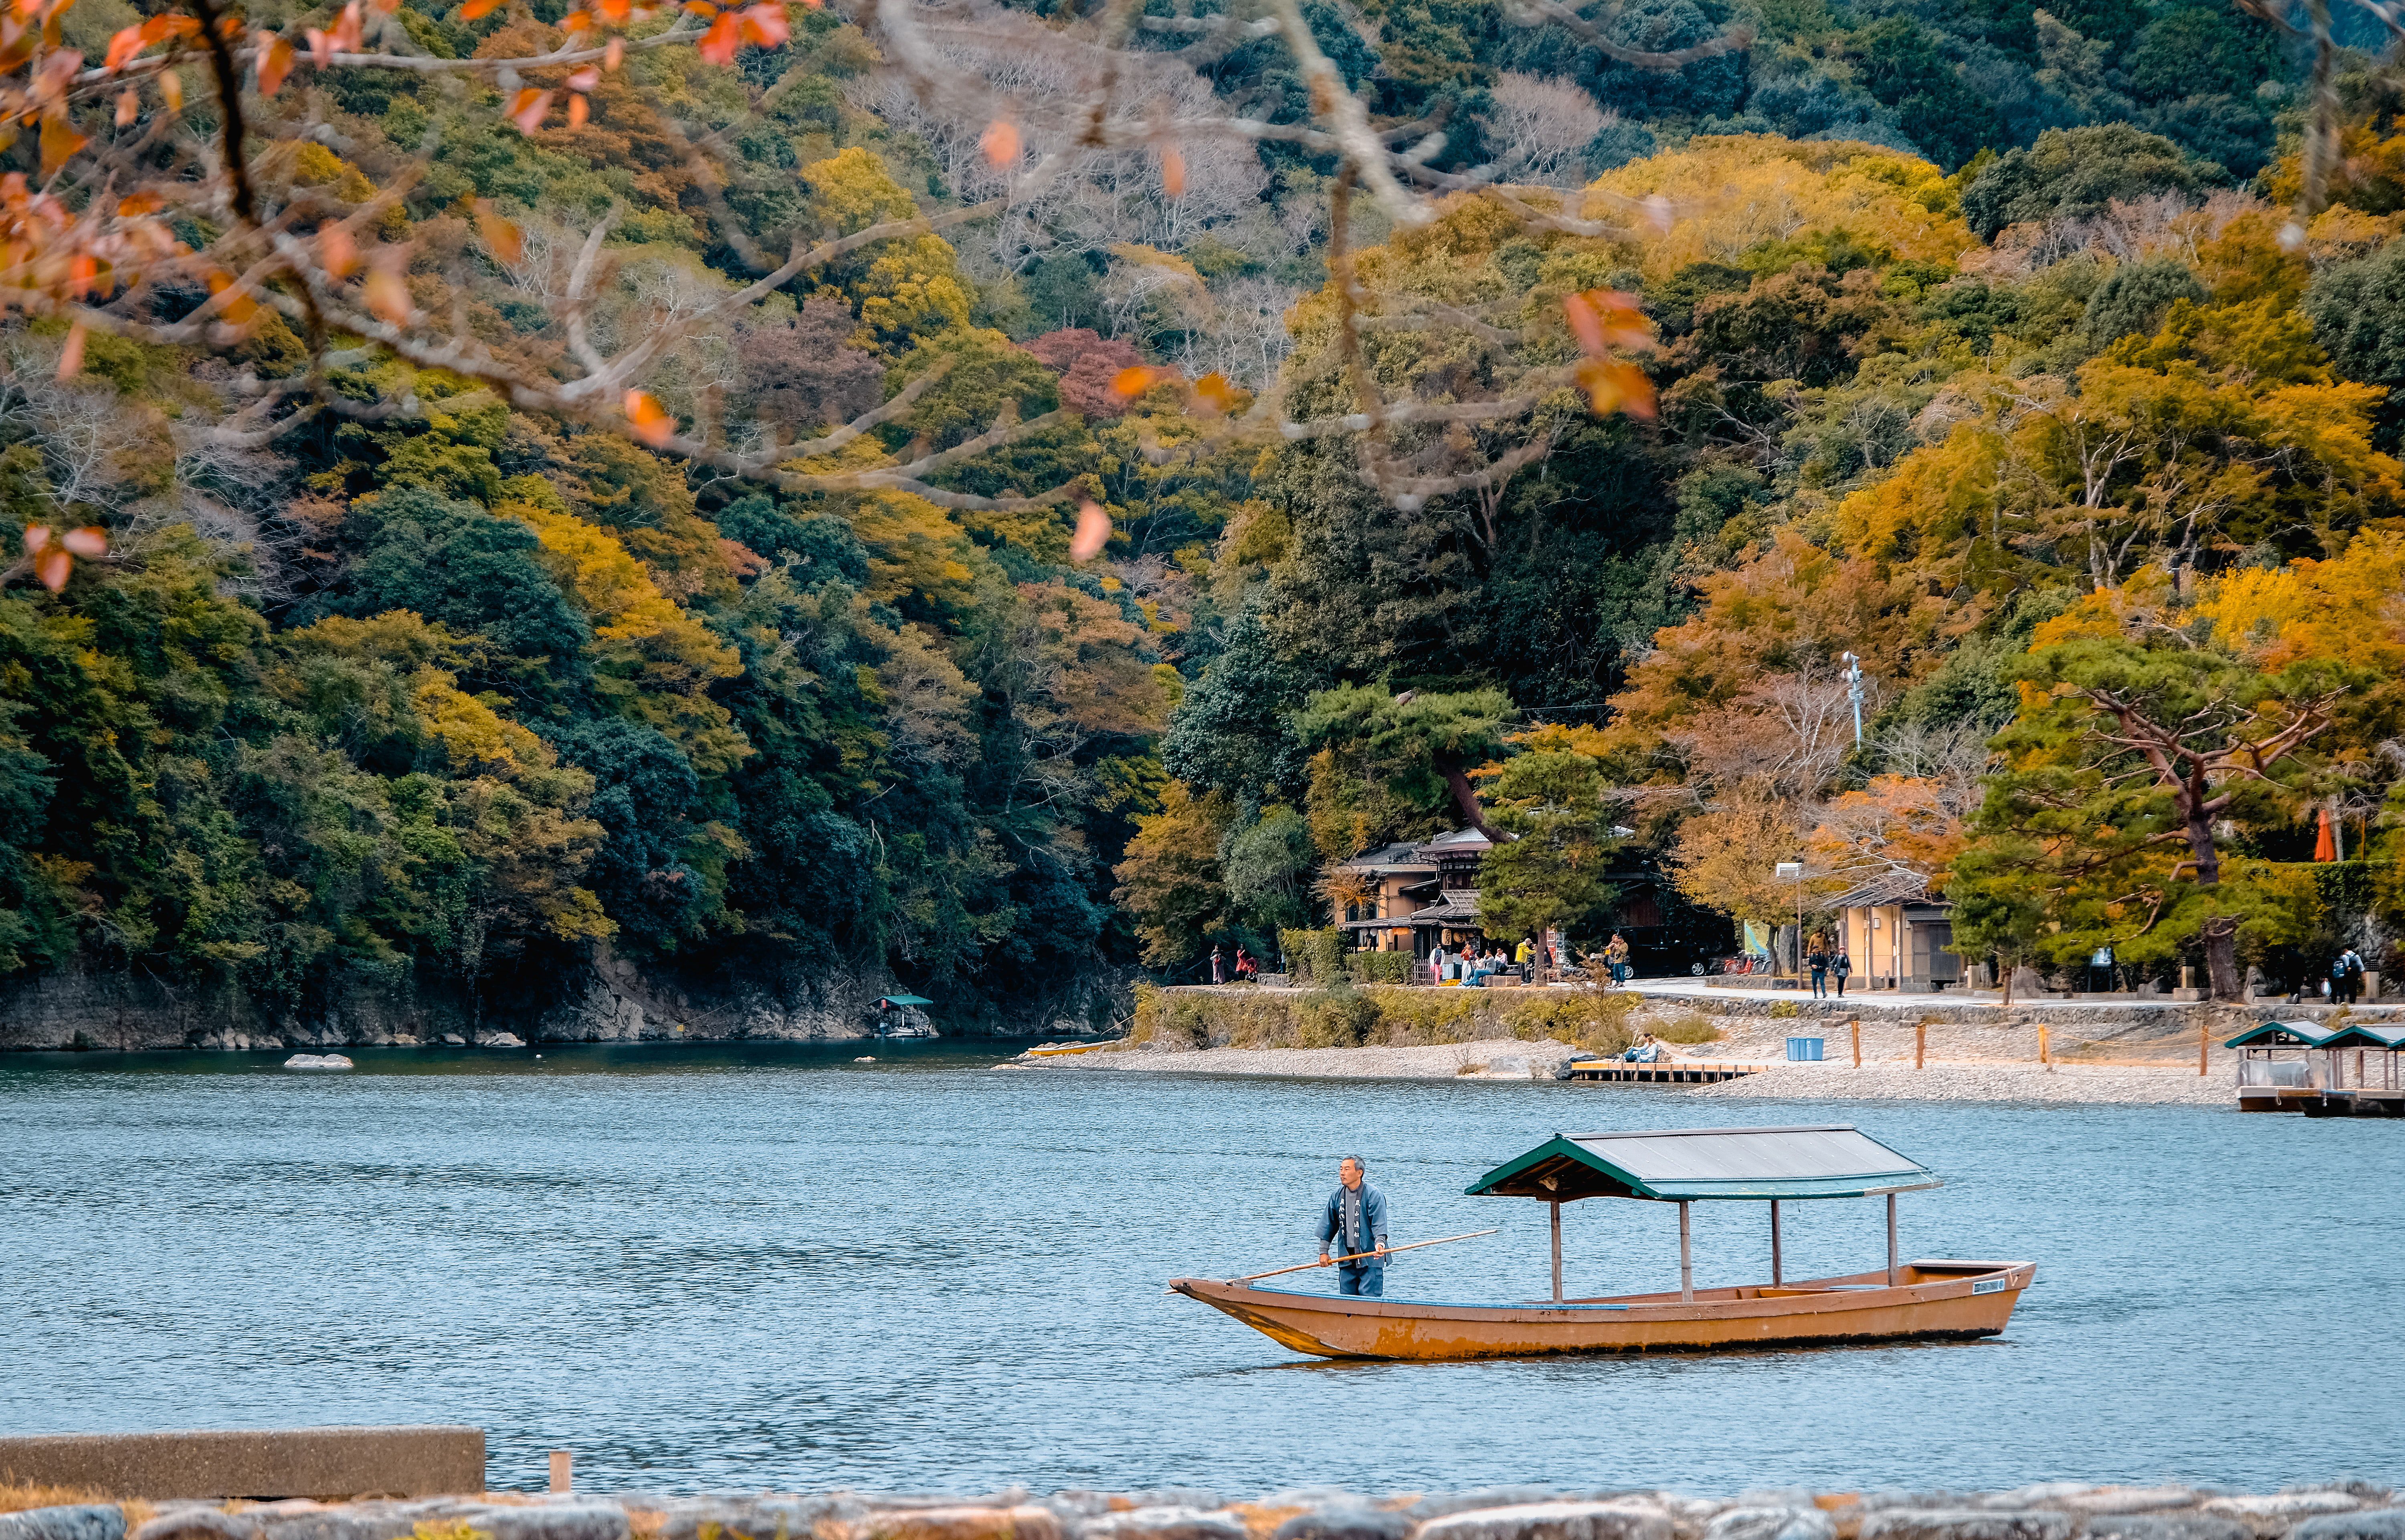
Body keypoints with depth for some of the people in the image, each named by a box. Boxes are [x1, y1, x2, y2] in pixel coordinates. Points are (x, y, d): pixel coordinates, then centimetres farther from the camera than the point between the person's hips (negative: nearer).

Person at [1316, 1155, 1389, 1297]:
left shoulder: (1374, 1196, -9)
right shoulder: (1337, 1196, 8)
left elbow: (1379, 1224, -17)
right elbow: (1328, 1226, 15)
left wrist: (1379, 1243, -34)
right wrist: (1323, 1252, 12)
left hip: (1370, 1259, -6)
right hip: (1346, 1258, 6)